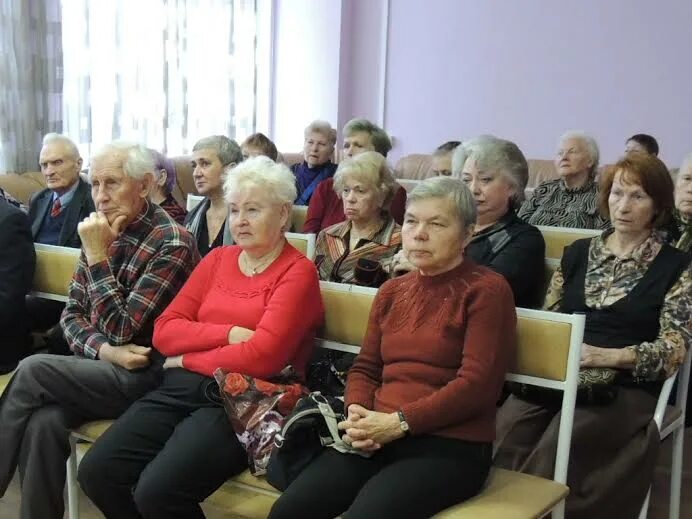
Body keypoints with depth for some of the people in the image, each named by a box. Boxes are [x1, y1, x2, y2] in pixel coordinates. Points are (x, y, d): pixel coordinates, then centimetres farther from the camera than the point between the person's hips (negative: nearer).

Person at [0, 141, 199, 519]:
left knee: (32, 371, -23)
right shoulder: (102, 232, 8)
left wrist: (97, 256, -18)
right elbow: (71, 315, 9)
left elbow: (122, 331, -17)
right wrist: (104, 349, -12)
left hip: (145, 374, -6)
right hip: (96, 368, 6)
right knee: (42, 422, -26)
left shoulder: (172, 243, -14)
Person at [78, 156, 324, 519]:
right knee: (96, 472, -13)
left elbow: (261, 356, -15)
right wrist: (230, 333, -8)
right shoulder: (217, 259, 16)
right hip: (181, 388, 6)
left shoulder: (297, 272, -3)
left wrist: (188, 359, -3)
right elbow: (164, 331, 7)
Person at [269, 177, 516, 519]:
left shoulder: (486, 290, -2)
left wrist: (399, 422, -16)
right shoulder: (392, 291, 19)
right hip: (380, 439, 5)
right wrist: (358, 413, -4)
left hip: (450, 446, -5)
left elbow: (476, 384, -11)